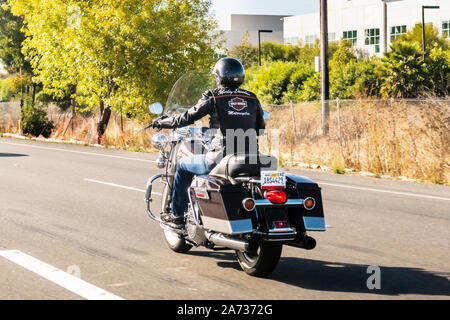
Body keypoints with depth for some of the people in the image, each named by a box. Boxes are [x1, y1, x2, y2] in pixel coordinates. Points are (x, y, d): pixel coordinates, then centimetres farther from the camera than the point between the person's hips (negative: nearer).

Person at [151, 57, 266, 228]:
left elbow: (187, 117, 0)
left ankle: (177, 215, 23)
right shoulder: (252, 99, 10)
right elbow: (260, 128, 19)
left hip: (220, 158, -5)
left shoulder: (213, 96, -4)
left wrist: (161, 122, 16)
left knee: (183, 165, 21)